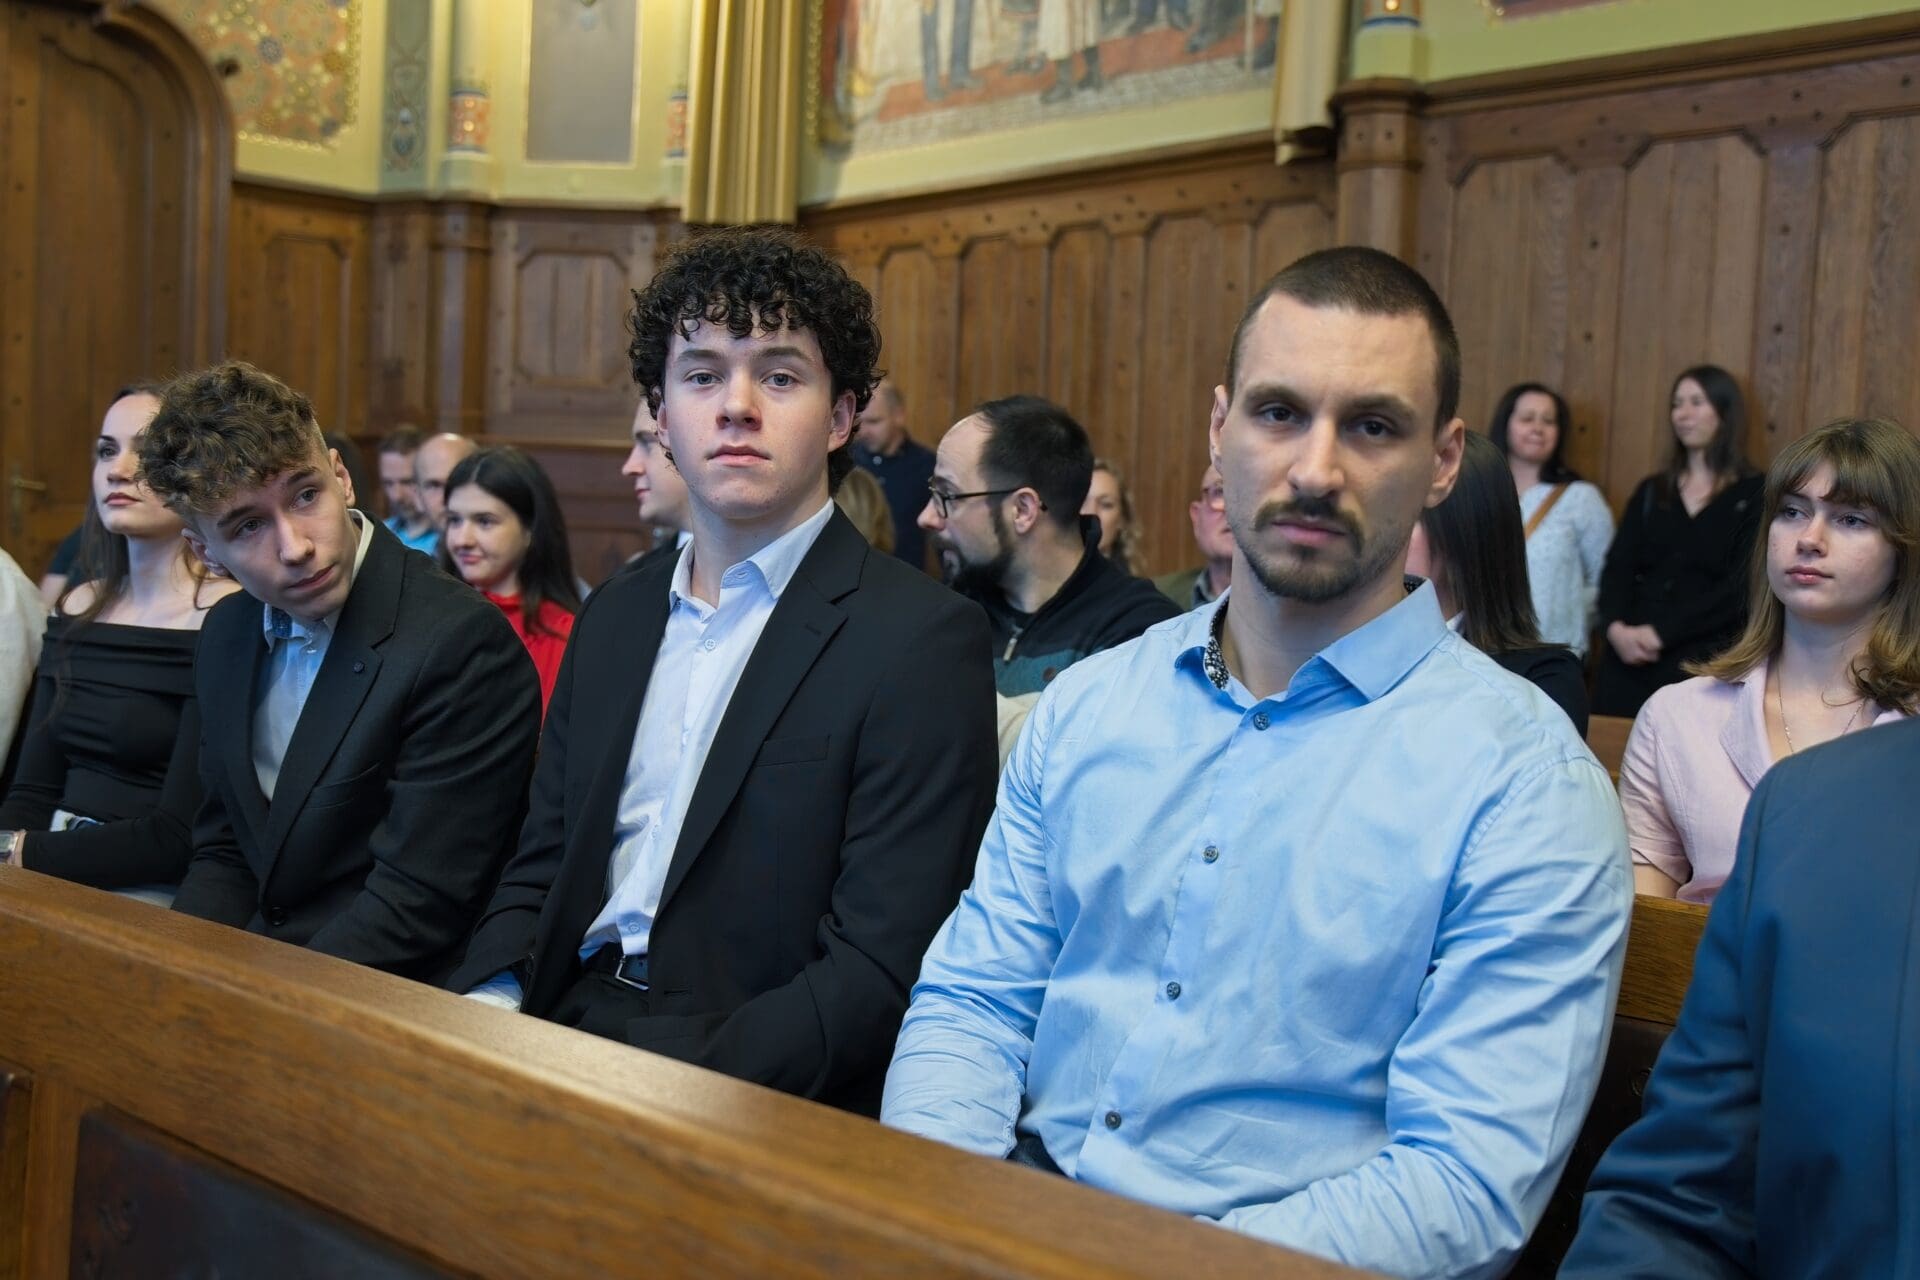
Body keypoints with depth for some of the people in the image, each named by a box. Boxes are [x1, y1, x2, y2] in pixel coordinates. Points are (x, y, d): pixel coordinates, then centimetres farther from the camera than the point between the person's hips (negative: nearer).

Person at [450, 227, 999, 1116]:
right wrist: (488, 1014, -4)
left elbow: (879, 971, -14)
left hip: (753, 1098, -6)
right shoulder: (613, 617, 13)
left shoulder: (921, 640, -9)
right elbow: (539, 867, 16)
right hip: (560, 1037, 6)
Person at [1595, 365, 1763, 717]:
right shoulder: (1651, 491, 17)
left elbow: (1742, 586, -7)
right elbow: (1617, 568, 7)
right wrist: (1615, 627, -13)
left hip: (1703, 661, -4)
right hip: (1628, 656, 4)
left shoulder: (1755, 495, 3)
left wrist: (1662, 633, -14)